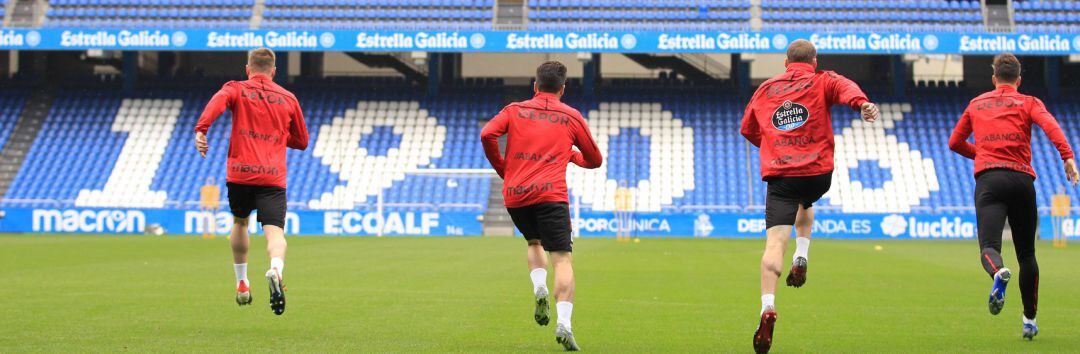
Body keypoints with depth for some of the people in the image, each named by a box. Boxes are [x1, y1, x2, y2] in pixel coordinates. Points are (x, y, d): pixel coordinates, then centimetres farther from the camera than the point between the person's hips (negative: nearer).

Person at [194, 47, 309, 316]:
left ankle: (242, 283, 29)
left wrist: (200, 130, -22)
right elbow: (302, 142, 26)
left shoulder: (236, 89, 11)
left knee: (240, 222, 24)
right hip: (273, 176, 0)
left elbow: (218, 101, -14)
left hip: (240, 172, 0)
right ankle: (276, 269, -43)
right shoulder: (288, 98, 17)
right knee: (274, 230, -11)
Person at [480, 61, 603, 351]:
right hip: (551, 194, -3)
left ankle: (539, 289, 3)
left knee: (534, 243, 29)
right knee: (562, 258, -6)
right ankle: (564, 322, -23)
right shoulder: (572, 117, 13)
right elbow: (595, 160, 20)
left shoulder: (515, 110, 14)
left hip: (514, 196, 3)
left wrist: (502, 169, 11)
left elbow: (487, 134, -3)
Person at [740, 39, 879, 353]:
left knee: (775, 242, -12)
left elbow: (748, 129, 29)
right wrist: (861, 103, -35)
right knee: (804, 205, 36)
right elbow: (844, 87, -14)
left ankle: (768, 307, -30)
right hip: (818, 173, 0)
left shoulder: (765, 89, 19)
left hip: (779, 174, 0)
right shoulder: (822, 81, 10)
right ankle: (801, 259, 18)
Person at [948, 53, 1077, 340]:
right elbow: (1050, 125, -8)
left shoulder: (976, 104, 21)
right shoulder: (1028, 102, 13)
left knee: (989, 247, -14)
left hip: (987, 179, 0)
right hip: (1021, 179, 0)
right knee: (1026, 254, 13)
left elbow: (955, 143, 28)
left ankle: (998, 273, -50)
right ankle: (1029, 319, 17)